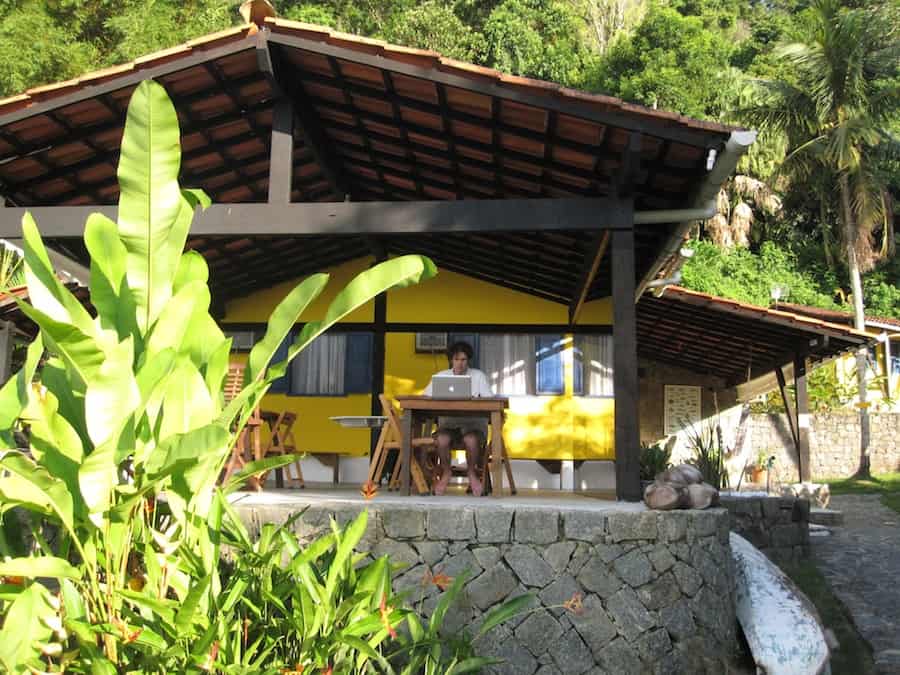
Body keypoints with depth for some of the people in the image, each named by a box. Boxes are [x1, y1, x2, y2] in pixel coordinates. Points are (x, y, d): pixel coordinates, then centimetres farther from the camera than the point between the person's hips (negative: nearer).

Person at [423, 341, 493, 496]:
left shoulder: (479, 376, 6)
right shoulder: (440, 376, 10)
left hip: (473, 422, -1)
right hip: (448, 423, 1)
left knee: (471, 440, -36)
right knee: (441, 440, -33)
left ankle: (472, 473, -5)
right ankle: (445, 472, -3)